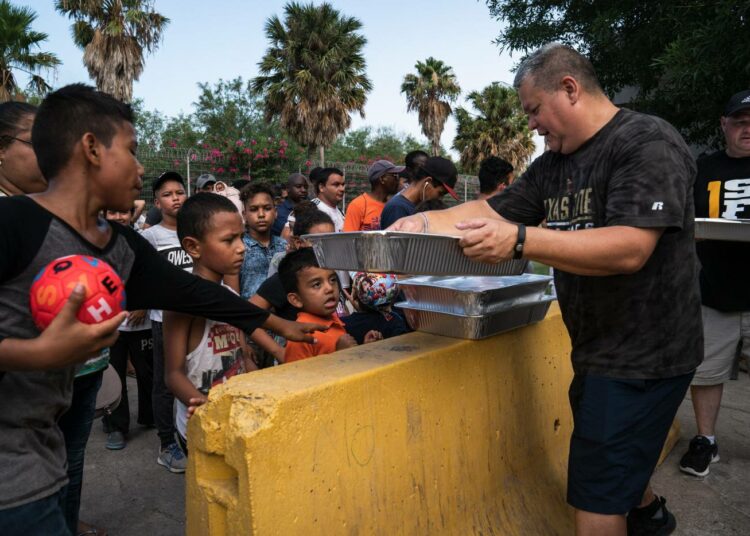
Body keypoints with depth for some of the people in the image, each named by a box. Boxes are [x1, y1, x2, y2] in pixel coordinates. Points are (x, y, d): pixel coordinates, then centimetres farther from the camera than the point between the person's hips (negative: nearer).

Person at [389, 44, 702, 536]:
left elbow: (630, 248, -29)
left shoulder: (648, 143, -17)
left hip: (644, 353, -8)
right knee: (612, 454, 28)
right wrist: (424, 222, -7)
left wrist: (519, 240, -37)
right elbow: (491, 211, 8)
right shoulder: (553, 166, 8)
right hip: (599, 349, 8)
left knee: (596, 496, -1)